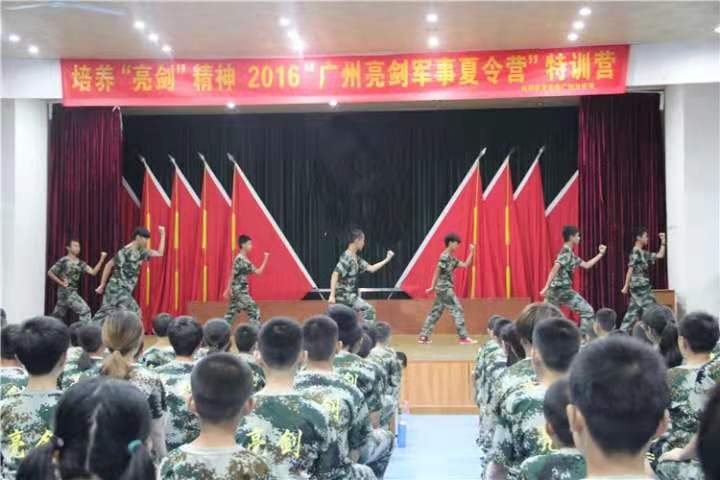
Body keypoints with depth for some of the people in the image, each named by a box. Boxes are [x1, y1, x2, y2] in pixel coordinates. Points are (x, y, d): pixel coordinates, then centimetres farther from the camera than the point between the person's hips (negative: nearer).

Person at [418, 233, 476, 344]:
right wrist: (432, 287, -13)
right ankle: (463, 337, -4)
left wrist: (471, 252, 8)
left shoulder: (452, 258, 16)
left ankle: (423, 336, 10)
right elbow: (437, 271, -14)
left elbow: (465, 265, 15)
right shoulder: (445, 256, -13)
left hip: (444, 288, 10)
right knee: (457, 310, -6)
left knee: (436, 312, 9)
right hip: (444, 288, -10)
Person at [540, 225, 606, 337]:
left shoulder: (571, 254, 19)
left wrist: (600, 254, 27)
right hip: (563, 289, -9)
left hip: (555, 290, 9)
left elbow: (586, 265, 26)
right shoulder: (566, 252, -12)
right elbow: (555, 268, -23)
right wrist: (546, 287, -29)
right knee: (587, 310, -2)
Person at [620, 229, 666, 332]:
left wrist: (663, 242, 14)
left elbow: (660, 255, 19)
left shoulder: (644, 253, 16)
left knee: (633, 312, 10)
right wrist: (626, 286, -15)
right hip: (640, 287, -9)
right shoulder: (635, 253, -12)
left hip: (643, 287, 9)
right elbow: (630, 270, -15)